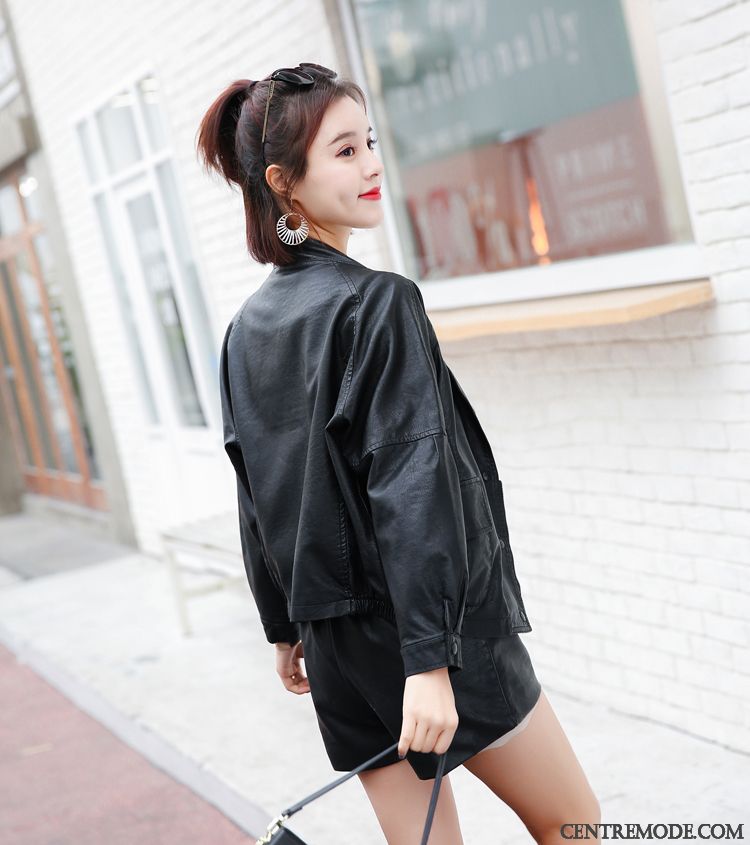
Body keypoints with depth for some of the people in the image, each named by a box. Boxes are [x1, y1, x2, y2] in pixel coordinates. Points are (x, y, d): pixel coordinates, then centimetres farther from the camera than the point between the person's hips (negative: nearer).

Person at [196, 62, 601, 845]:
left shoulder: (245, 331, 6)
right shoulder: (378, 303, -15)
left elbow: (256, 499, 12)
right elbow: (411, 488, -22)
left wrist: (284, 627, 20)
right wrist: (430, 658, -23)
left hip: (335, 643, 7)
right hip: (431, 630, -7)